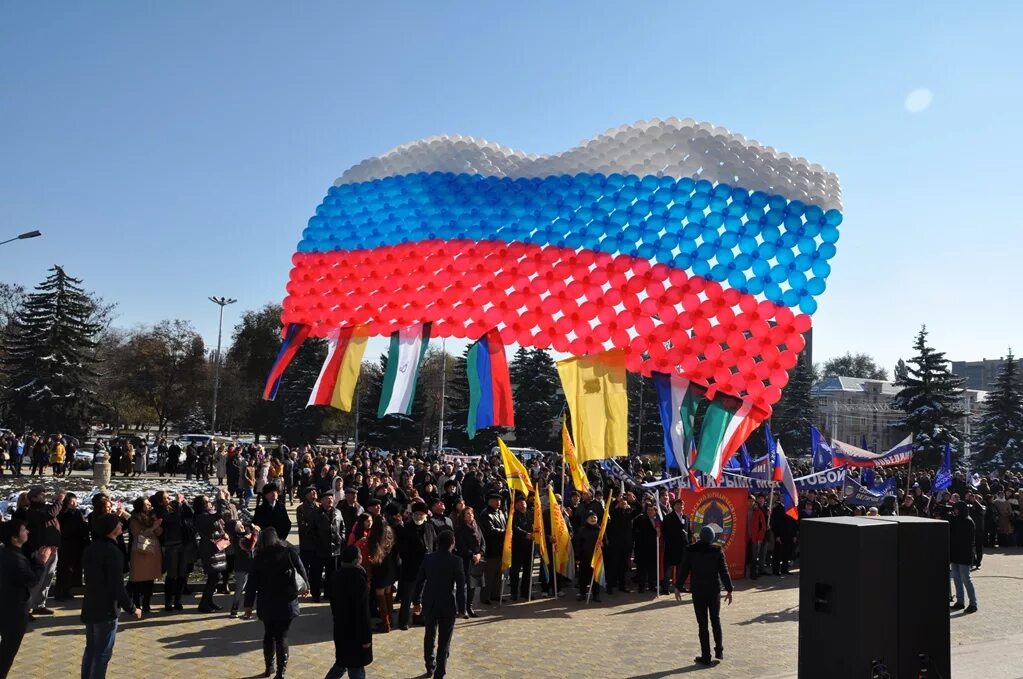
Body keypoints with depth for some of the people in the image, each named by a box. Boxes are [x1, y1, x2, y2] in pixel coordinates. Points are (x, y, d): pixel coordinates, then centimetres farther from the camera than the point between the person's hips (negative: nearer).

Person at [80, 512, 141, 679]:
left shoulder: (91, 547, 7)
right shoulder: (113, 551, -21)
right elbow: (117, 585, -22)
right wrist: (131, 608, -12)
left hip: (90, 606, 9)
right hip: (105, 609, -8)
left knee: (91, 649, 17)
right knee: (103, 652, 0)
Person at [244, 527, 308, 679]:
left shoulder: (259, 557, -2)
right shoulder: (289, 552, -5)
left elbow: (252, 582, -3)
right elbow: (301, 570, 2)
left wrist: (248, 604, 3)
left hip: (266, 603, 2)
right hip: (286, 602, -2)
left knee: (269, 635, 20)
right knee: (282, 637, 3)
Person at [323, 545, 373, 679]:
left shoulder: (335, 575, -2)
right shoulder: (359, 579, -24)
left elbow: (332, 600, 10)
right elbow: (363, 611, -21)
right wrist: (366, 636, -15)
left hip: (340, 628, 7)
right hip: (356, 631, -7)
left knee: (342, 663, 25)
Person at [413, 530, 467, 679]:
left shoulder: (428, 559, -2)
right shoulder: (456, 561, -13)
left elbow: (419, 581, 4)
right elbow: (460, 587, -13)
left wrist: (417, 601, 15)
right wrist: (462, 608, -5)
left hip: (429, 604, 4)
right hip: (447, 605, -4)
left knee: (429, 636, 21)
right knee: (444, 641, 5)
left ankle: (430, 667, 34)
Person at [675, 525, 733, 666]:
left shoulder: (691, 550, -5)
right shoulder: (717, 551, -5)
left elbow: (683, 570, -3)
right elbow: (724, 571, -4)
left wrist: (678, 587, 7)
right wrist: (729, 590, 3)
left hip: (698, 591, -1)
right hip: (714, 590, 1)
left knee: (703, 624, 2)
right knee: (716, 620, 18)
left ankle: (706, 656, 4)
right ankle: (719, 650, 22)